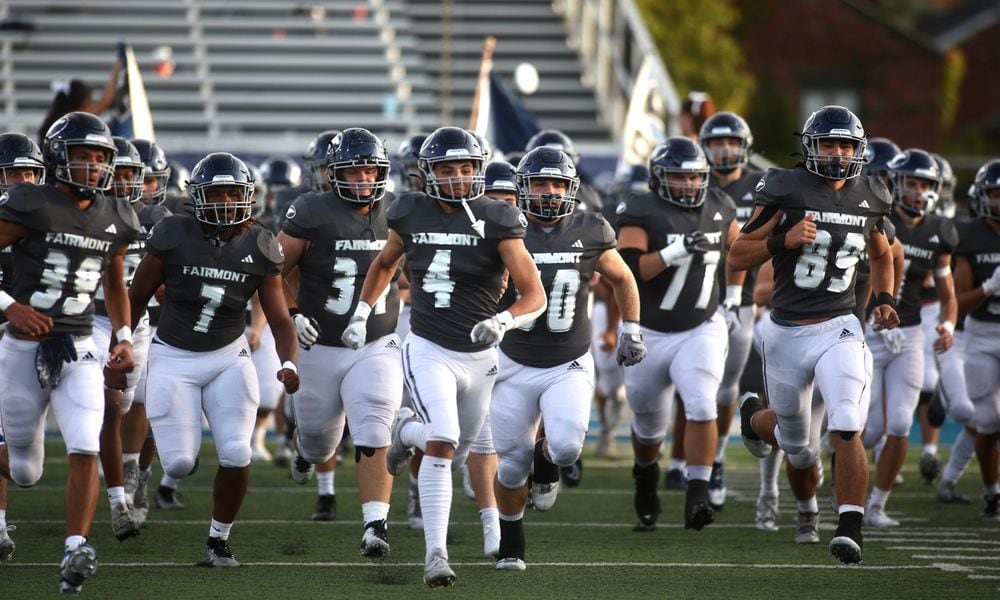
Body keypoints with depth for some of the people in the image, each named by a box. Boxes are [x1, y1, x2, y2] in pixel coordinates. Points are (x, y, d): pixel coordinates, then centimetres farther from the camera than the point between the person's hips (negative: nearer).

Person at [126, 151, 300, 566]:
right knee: (180, 465, -8)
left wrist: (289, 363, -21)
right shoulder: (173, 236, -11)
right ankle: (181, 445, 31)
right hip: (174, 359, -2)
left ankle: (218, 540, 9)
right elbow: (137, 298, 0)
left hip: (229, 357, 2)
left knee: (236, 455, -13)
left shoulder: (259, 248, -5)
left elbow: (279, 318, -4)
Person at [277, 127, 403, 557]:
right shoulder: (312, 214, -11)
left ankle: (375, 526, -19)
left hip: (378, 348, 1)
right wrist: (294, 313, -14)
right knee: (320, 439, 16)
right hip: (322, 348, -1)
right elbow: (273, 273, -3)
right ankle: (307, 449, 53)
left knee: (374, 438, -17)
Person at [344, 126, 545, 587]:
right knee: (442, 445, -22)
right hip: (429, 352, -1)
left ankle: (408, 431, 52)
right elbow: (384, 263, 20)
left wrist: (503, 321, -33)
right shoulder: (412, 216, -4)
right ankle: (436, 553, -12)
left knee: (455, 454, 18)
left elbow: (535, 295, -14)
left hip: (480, 357, 1)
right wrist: (361, 314, 12)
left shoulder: (495, 222, -11)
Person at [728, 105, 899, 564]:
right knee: (798, 442, 13)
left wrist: (884, 298, 9)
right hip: (785, 332, -1)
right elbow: (736, 257, -5)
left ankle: (850, 527, -22)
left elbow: (881, 254, 25)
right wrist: (783, 240, -20)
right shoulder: (786, 192, -7)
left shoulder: (869, 199, 5)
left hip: (837, 331, 1)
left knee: (847, 429, -21)